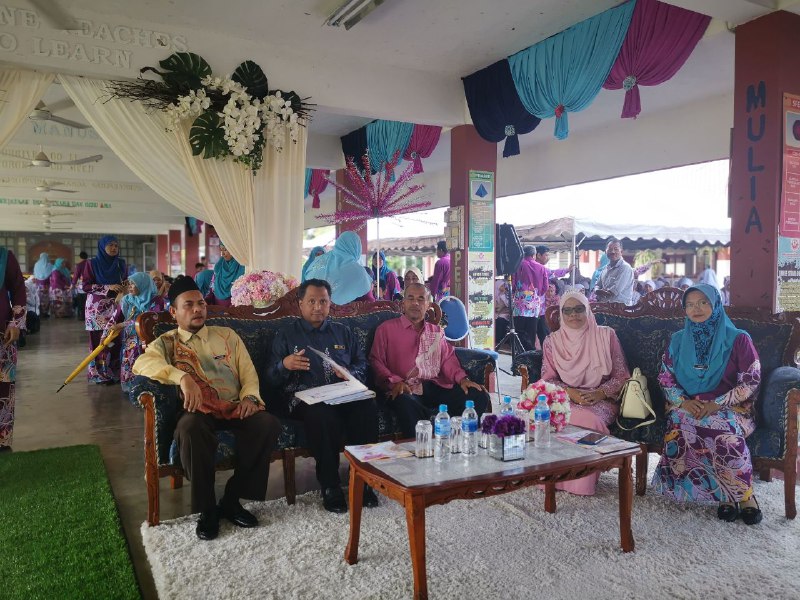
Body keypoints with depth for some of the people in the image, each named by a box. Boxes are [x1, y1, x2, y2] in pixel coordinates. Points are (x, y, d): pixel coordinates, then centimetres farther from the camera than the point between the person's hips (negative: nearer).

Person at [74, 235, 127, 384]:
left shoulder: (121, 264, 12)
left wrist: (123, 292, -4)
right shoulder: (92, 264, 2)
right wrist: (108, 287, -14)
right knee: (98, 340, -6)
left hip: (116, 307, 3)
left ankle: (115, 371, 3)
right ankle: (99, 373, 0)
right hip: (97, 307, -3)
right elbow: (86, 285, -4)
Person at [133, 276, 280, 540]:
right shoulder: (166, 343, 11)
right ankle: (207, 509, -18)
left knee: (268, 424, -28)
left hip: (235, 409, 3)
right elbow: (141, 364, -12)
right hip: (199, 412, -2)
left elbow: (249, 374, 16)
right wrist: (182, 377, -29)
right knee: (190, 427, -39)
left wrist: (249, 397, -7)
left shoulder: (227, 335, 21)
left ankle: (231, 500, -10)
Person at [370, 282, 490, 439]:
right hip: (405, 389, -4)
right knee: (406, 405, -41)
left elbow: (448, 359, 18)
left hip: (435, 386, 5)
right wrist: (395, 382, -14)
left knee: (479, 396, -15)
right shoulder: (387, 329, 12)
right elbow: (376, 361, 3)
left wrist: (462, 378, -2)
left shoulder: (437, 332, 26)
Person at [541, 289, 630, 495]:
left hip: (601, 401, -1)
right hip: (565, 400, 1)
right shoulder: (552, 341, 9)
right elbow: (548, 379, 5)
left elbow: (621, 375, 4)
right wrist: (570, 393, -14)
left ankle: (584, 483, -18)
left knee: (589, 419, -35)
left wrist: (601, 393, -14)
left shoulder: (606, 335, 6)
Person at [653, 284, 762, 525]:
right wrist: (682, 401, -8)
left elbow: (751, 381, -3)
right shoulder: (678, 340, 13)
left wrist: (718, 404, -15)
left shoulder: (738, 339, 2)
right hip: (688, 406, 2)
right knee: (679, 422, -33)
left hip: (730, 407, -2)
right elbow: (665, 377, 12)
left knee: (724, 427, -37)